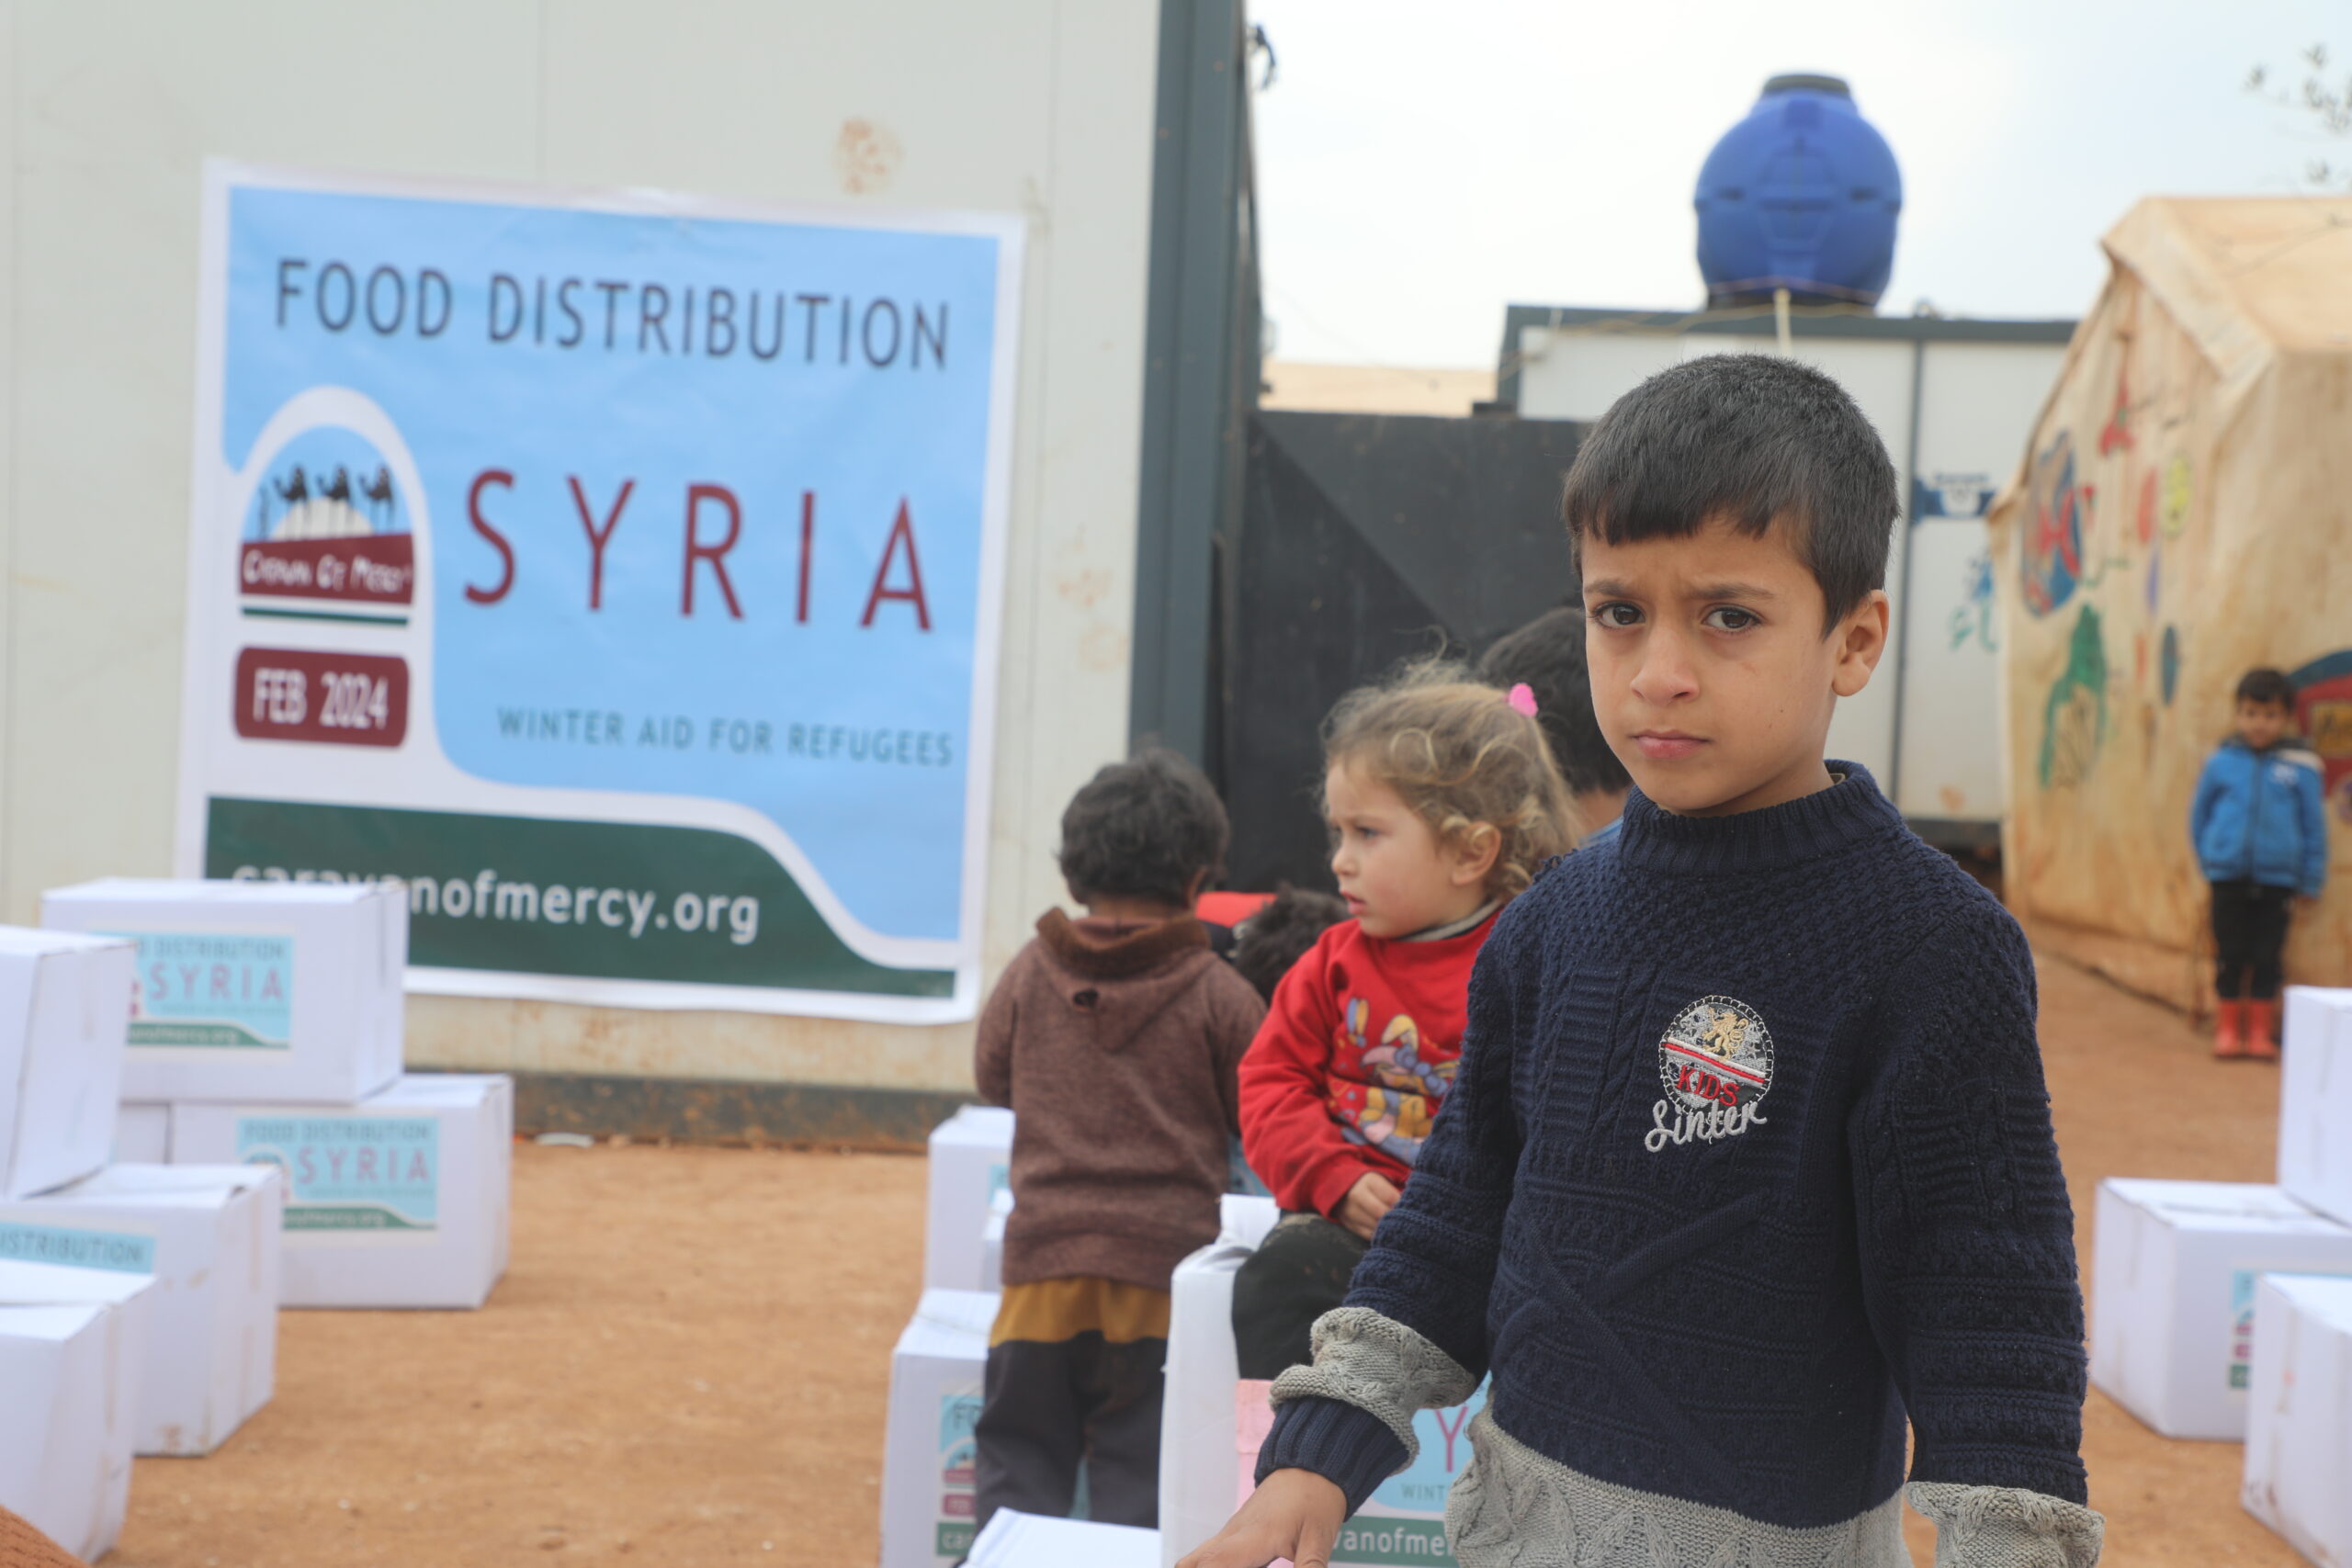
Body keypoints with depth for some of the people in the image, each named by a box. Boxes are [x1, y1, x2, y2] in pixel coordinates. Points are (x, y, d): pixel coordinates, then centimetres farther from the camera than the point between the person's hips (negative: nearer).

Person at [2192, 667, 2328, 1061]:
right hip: (2228, 876, 1)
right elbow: (2199, 813, 13)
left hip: (2276, 877, 0)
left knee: (2266, 957, 5)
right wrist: (2207, 858, 8)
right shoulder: (2221, 763, 0)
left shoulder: (2300, 769, -3)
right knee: (2230, 954, 6)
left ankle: (2261, 1031, 16)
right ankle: (2228, 1029, 16)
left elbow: (2314, 825, 5)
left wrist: (2311, 880, 6)